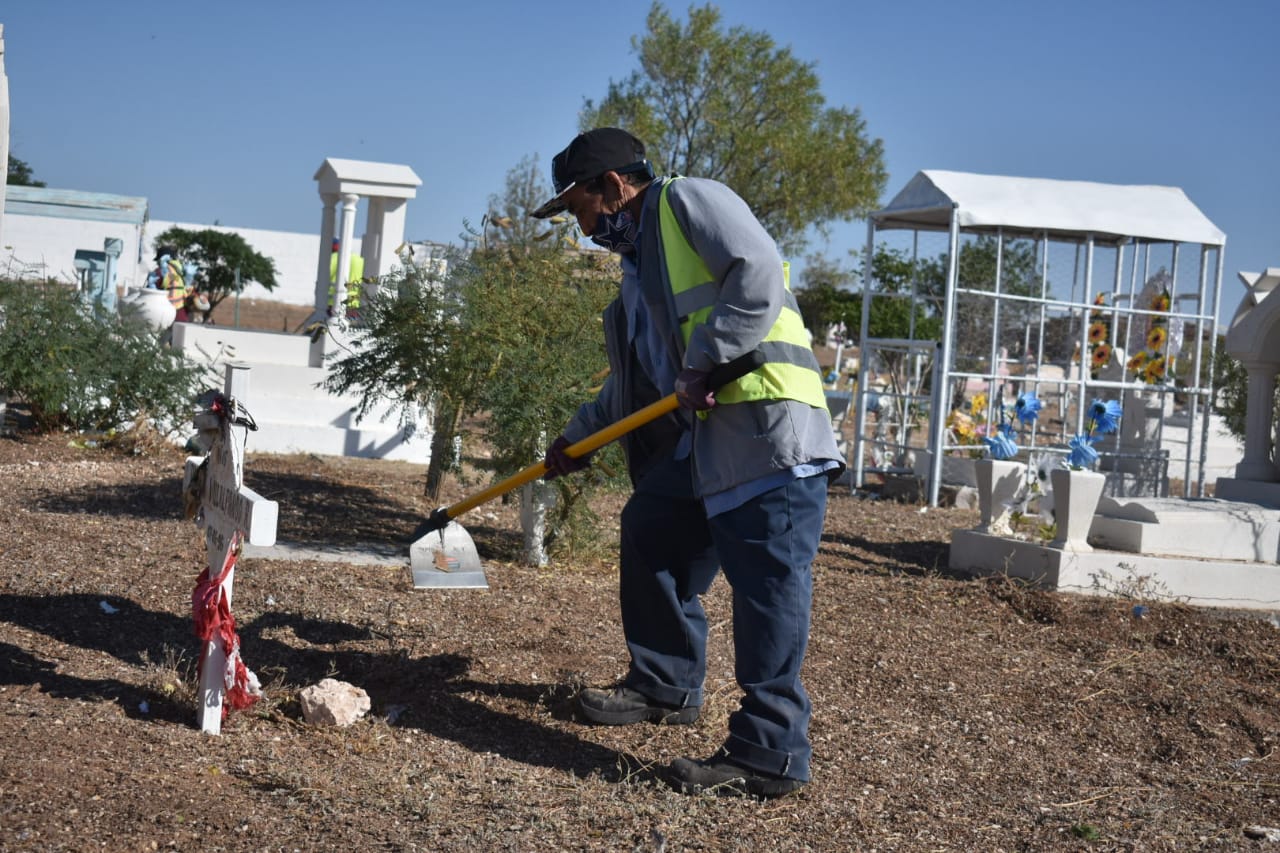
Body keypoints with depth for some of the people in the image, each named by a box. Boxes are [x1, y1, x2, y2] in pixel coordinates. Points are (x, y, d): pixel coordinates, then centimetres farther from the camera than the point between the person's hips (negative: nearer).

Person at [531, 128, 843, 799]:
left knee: (765, 580, -10)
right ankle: (665, 687, 35)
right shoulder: (639, 259, 25)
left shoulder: (689, 201, -3)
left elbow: (759, 277, -19)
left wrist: (702, 365, -19)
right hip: (703, 434, 11)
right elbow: (634, 377, 32)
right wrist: (576, 438, 34)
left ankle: (769, 755, -8)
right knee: (650, 530, 18)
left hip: (765, 423, -11)